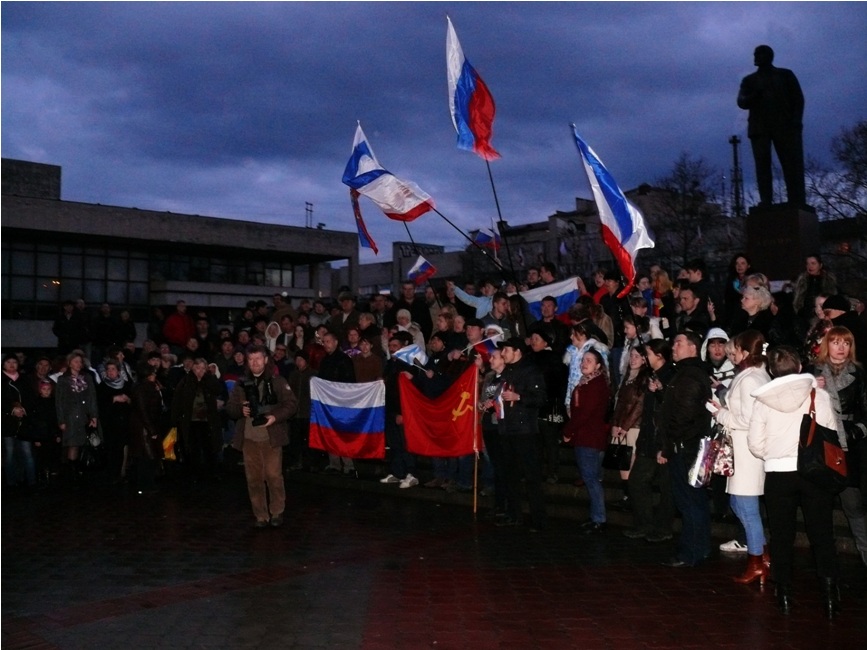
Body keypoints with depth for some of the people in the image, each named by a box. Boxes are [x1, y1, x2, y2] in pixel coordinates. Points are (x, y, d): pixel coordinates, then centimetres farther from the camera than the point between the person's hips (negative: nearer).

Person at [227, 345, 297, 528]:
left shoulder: (277, 381, 2)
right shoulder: (241, 384, 11)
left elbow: (291, 403, -1)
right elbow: (230, 407, 15)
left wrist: (276, 417, -15)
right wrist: (240, 410, -7)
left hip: (271, 437, -3)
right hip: (248, 438, 3)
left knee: (273, 475, -5)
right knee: (254, 478, 5)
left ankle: (277, 512, 12)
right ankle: (261, 516, 15)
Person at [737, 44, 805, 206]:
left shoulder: (786, 75, 18)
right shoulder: (749, 80, 21)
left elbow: (798, 98, 11)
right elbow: (742, 102, 9)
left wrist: (796, 121, -6)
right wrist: (755, 96, -13)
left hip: (785, 125, -1)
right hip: (759, 127, 1)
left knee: (793, 165, -12)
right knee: (762, 164, -12)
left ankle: (798, 205, -17)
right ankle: (766, 204, -19)